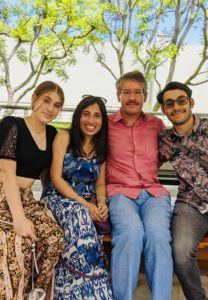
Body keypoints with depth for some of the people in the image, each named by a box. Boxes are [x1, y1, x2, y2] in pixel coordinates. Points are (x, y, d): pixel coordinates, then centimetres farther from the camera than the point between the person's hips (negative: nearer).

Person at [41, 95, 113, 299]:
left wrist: (102, 203, -12)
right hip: (58, 198, -3)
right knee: (79, 215, -37)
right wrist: (84, 204, -20)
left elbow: (100, 183, 11)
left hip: (88, 204, 4)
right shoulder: (64, 137, -3)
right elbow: (56, 178, -10)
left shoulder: (102, 146, 11)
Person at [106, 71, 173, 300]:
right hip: (120, 192, -2)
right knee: (131, 232, -33)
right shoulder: (106, 124, 11)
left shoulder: (156, 124, 17)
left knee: (158, 235, -29)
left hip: (154, 192, 2)